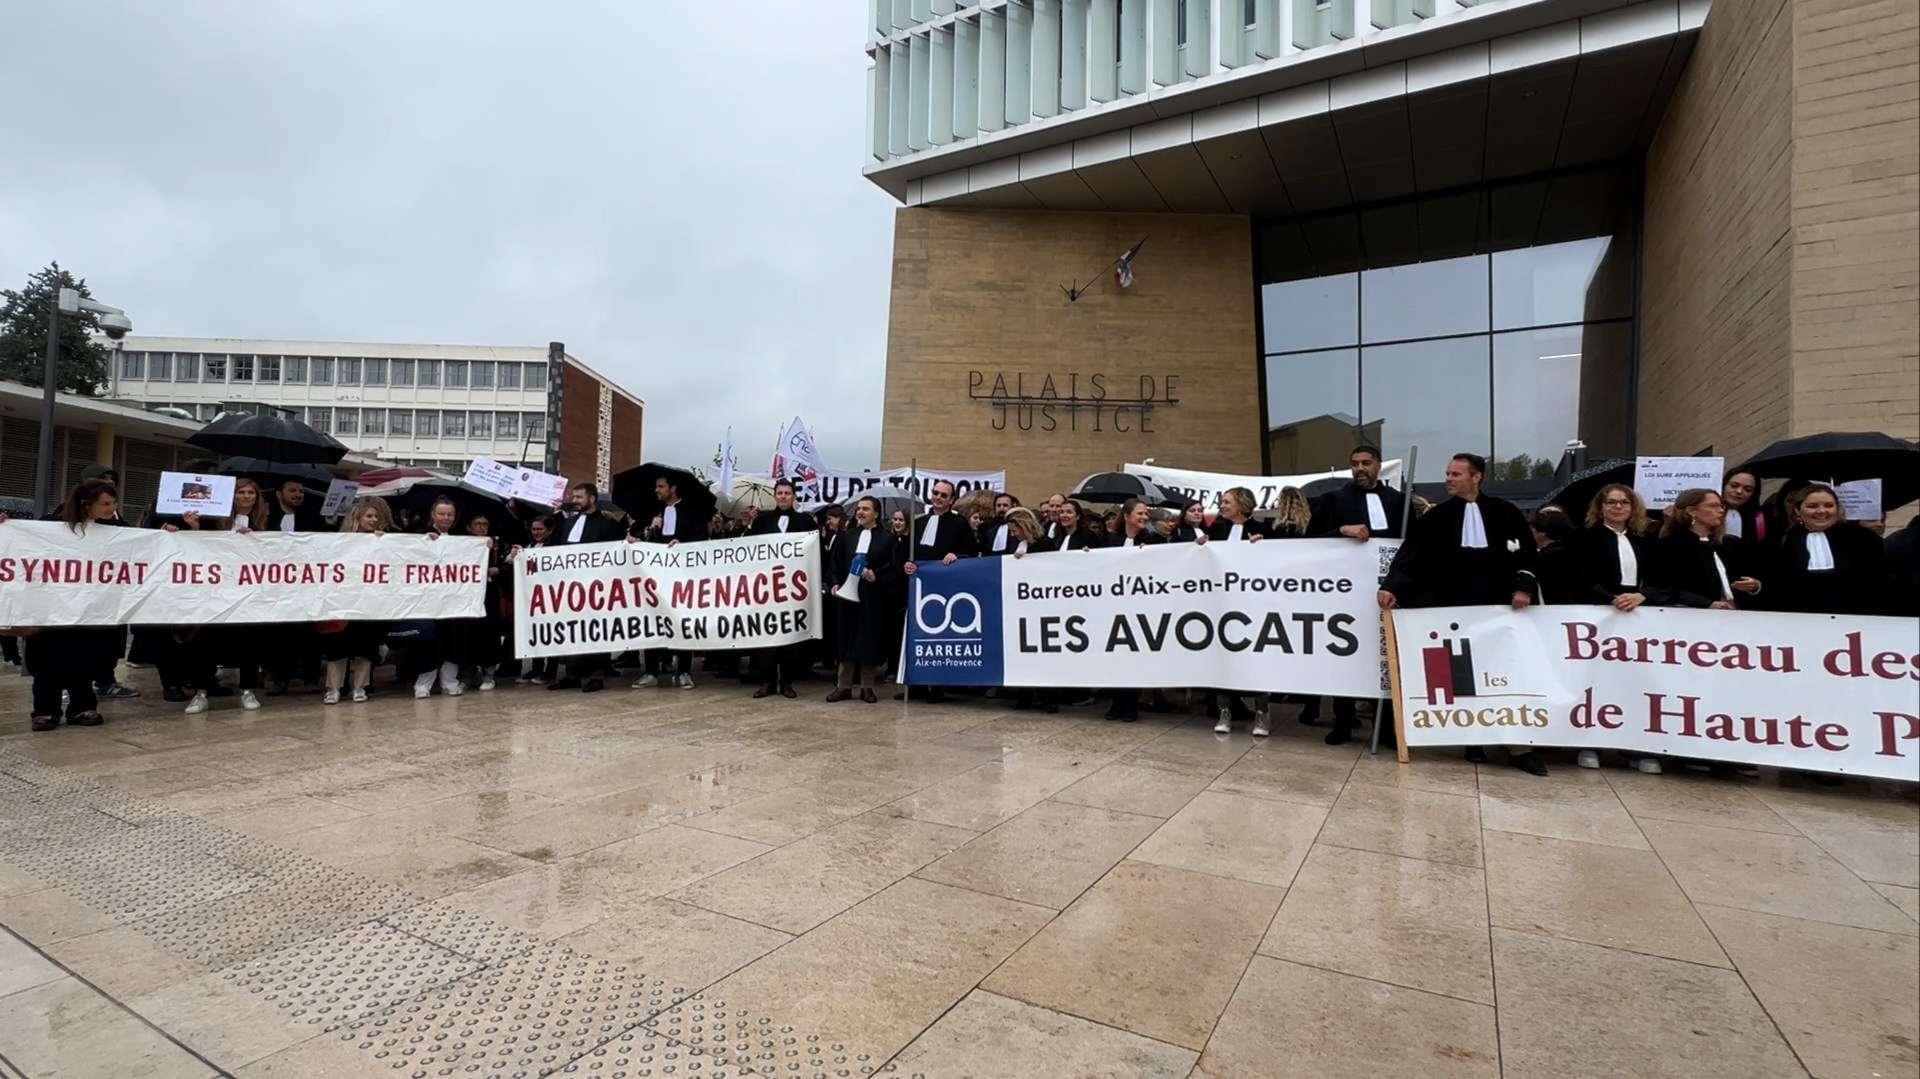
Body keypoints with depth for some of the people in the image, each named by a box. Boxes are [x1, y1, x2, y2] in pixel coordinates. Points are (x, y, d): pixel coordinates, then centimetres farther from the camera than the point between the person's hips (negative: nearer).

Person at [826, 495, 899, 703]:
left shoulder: (886, 538, 2)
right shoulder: (847, 536, 11)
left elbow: (894, 568, -1)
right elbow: (836, 565, 12)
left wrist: (877, 576, -15)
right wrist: (834, 584, -2)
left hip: (873, 598, -2)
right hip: (848, 594, 3)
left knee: (870, 642, 1)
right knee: (846, 641, 5)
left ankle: (867, 687, 12)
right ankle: (843, 686, 13)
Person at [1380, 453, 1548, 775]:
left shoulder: (1505, 512, 6)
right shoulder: (1436, 517, 2)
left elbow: (1527, 553, 9)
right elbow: (1410, 555, -7)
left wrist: (1523, 586, -7)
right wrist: (1392, 586, -22)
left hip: (1499, 608, 1)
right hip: (1455, 610, 0)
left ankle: (1518, 746, 11)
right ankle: (1473, 741, 15)